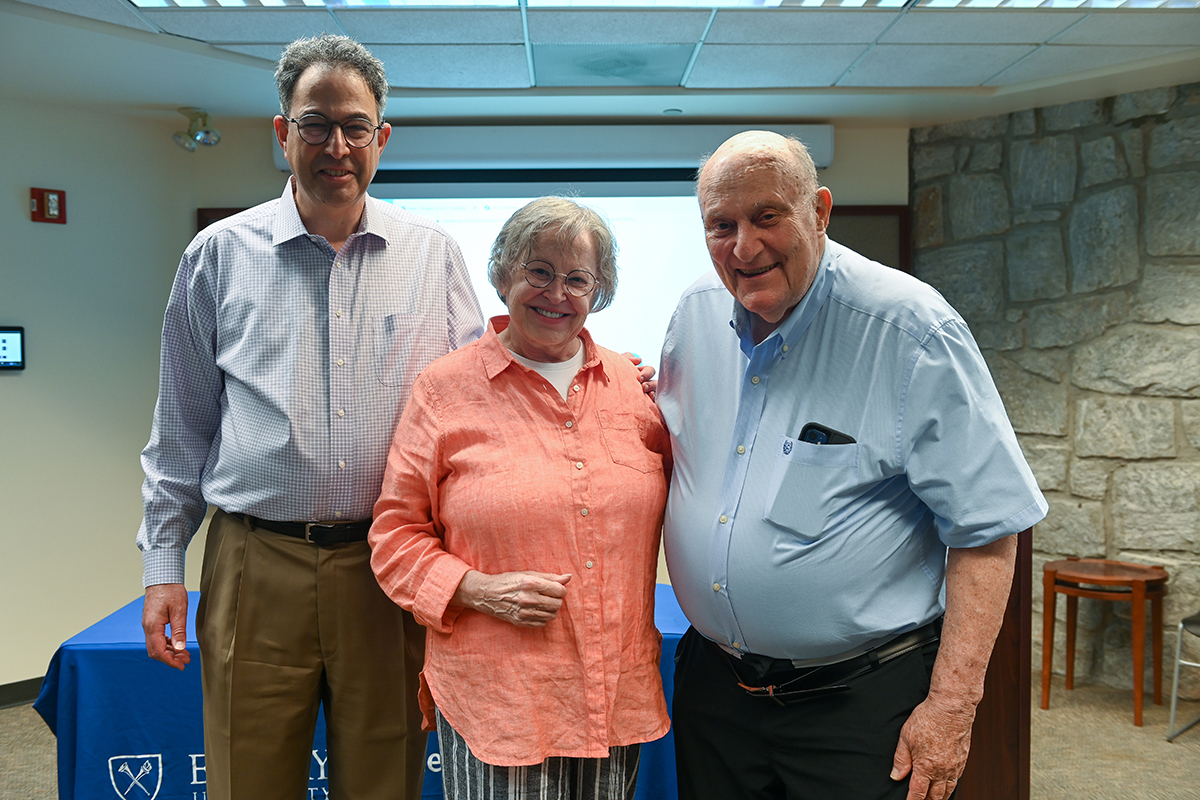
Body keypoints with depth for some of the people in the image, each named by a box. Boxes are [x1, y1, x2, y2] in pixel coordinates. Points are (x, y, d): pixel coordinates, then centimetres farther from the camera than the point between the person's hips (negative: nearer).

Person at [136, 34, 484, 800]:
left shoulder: (433, 254, 4)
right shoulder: (220, 254, 5)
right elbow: (182, 424, 9)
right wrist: (162, 562, 6)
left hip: (388, 566, 0)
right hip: (254, 567, 0)